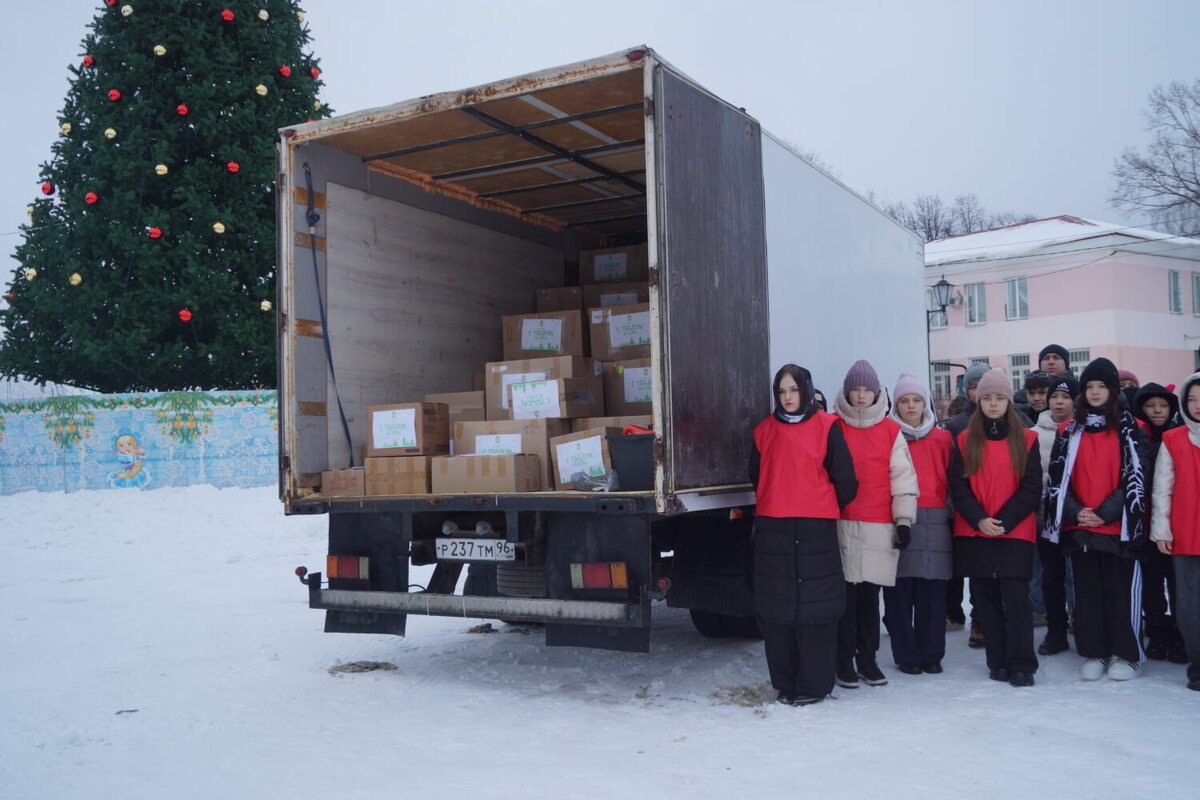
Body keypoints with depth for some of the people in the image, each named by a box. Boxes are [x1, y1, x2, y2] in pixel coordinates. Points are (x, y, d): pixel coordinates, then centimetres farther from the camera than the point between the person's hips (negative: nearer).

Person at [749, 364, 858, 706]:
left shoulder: (825, 427, -1)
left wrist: (825, 507, 11)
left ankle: (814, 684, 8)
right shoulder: (765, 430, 10)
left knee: (815, 607, -1)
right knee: (775, 608, 5)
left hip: (815, 529, -3)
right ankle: (785, 683, 16)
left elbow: (844, 478, 0)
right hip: (773, 529, 3)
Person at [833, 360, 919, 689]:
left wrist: (904, 520, 3)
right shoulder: (834, 428, 3)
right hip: (841, 523, -1)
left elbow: (904, 476, 8)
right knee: (846, 592, -1)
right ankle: (845, 662, 9)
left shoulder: (891, 431, 7)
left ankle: (867, 658, 19)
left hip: (879, 525, 1)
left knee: (870, 593, 7)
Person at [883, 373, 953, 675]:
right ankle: (906, 656, 11)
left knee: (932, 593, 4)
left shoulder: (941, 439, 10)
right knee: (900, 593, 1)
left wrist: (950, 512, 4)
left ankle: (931, 654, 15)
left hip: (934, 522, 2)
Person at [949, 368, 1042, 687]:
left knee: (1015, 598, -8)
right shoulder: (964, 441, 8)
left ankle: (1022, 664, 2)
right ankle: (998, 662, 15)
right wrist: (979, 520, -12)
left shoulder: (1026, 439, 4)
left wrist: (1004, 521, -11)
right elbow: (958, 487, 3)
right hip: (974, 534, 2)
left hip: (1015, 532, -2)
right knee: (986, 599, 6)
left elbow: (1032, 487, -1)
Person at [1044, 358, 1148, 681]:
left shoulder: (1128, 427, 3)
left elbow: (1134, 476, -3)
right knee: (1087, 590, 6)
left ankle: (1126, 654, 11)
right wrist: (1075, 511, -7)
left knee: (1121, 589, 0)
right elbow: (1057, 476, 7)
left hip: (1118, 525, -3)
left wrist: (1106, 513, -12)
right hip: (1079, 527, 3)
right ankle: (1094, 653, 14)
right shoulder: (1070, 430, 10)